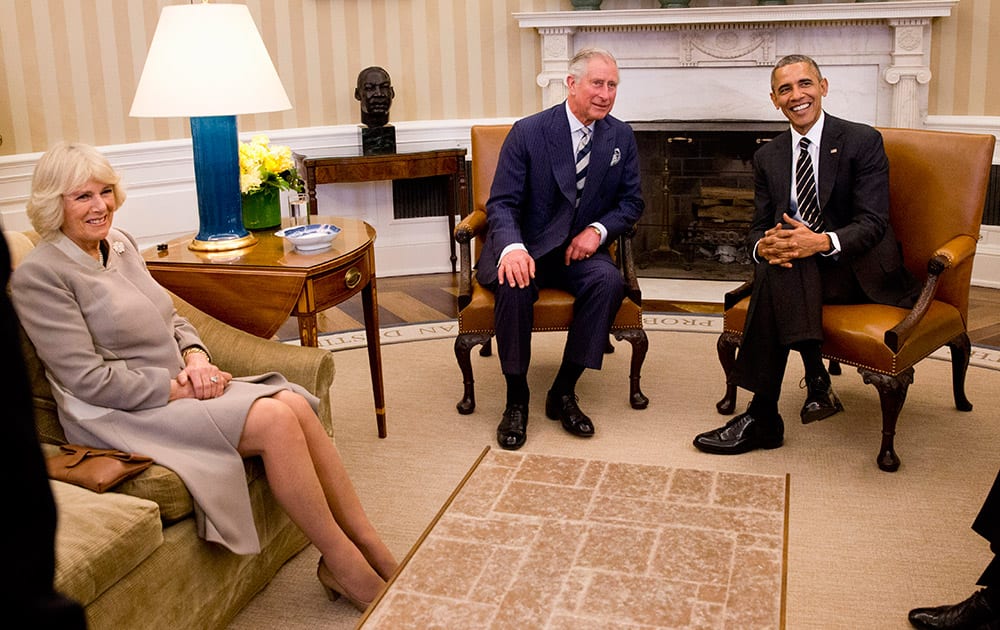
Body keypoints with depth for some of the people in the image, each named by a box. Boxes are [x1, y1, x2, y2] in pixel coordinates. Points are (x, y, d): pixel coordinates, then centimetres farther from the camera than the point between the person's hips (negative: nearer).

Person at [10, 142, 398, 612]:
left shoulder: (119, 243, 12)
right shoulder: (38, 275, -12)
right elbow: (89, 379, -17)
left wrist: (196, 357, -3)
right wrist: (178, 388, -16)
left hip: (177, 385, 8)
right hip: (118, 414, -7)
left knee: (297, 405, -17)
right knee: (274, 421, -26)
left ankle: (370, 545, -11)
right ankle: (345, 567, -14)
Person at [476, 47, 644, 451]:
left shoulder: (622, 138, 4)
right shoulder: (528, 132, -7)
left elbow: (631, 201, 9)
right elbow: (502, 203, -10)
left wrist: (598, 230, -13)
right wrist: (512, 247, -32)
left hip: (579, 250, 3)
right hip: (526, 247, -3)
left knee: (609, 280, -30)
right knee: (514, 285, -35)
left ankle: (564, 393, -17)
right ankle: (516, 399, -17)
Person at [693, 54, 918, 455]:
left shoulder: (862, 141, -3)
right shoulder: (767, 157, 12)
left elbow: (872, 223, -12)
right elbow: (759, 227, 9)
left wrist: (823, 241, -33)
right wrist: (763, 245, -19)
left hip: (860, 271, -4)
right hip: (797, 272, 4)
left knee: (778, 272, -34)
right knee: (775, 263, -34)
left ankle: (762, 416, -31)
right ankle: (816, 380, -31)